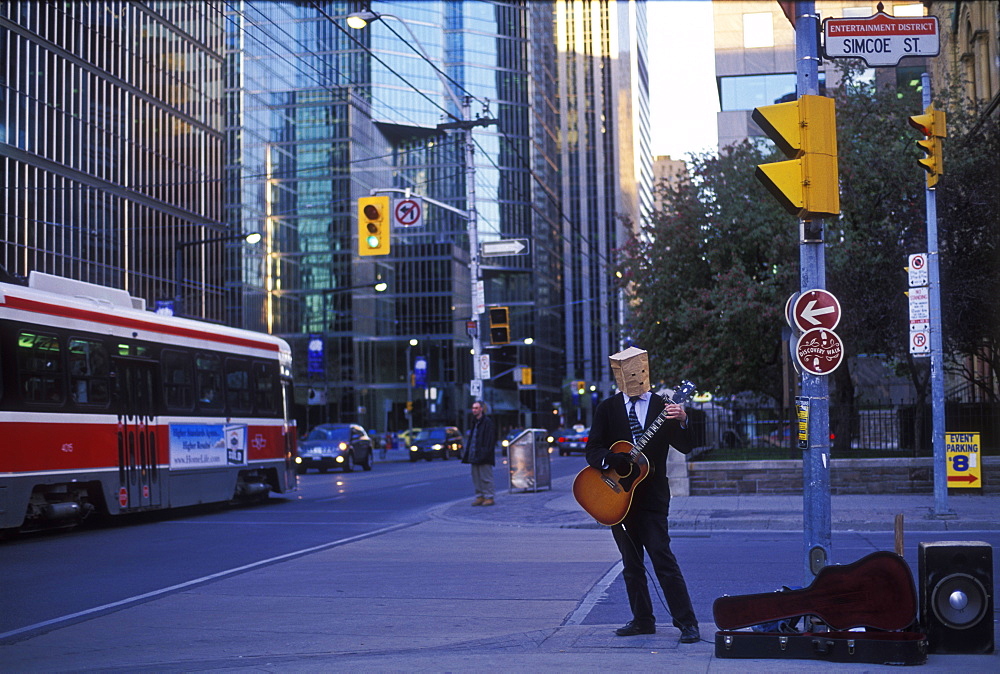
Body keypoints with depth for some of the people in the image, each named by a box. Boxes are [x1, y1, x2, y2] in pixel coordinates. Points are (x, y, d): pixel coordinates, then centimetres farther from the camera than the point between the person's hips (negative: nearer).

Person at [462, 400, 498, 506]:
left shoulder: (488, 422, -8)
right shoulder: (475, 422, 19)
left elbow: (490, 440, -14)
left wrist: (485, 453, -21)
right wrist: (467, 453, 15)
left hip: (483, 457, -9)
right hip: (474, 456, 9)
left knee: (486, 478, -6)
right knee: (476, 478, 9)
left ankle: (489, 497, -2)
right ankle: (480, 497, 14)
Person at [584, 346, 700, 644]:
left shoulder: (663, 407, 2)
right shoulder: (607, 408, 7)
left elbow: (686, 447, -7)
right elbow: (593, 450, 0)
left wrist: (682, 422, -27)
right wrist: (613, 460, -21)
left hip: (652, 494, -3)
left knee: (663, 558, -10)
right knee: (631, 563, 9)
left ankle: (687, 622, -7)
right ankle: (642, 620, 19)